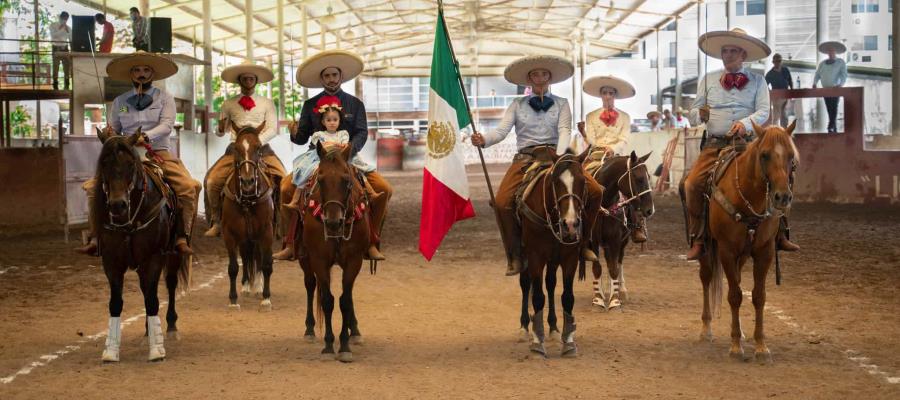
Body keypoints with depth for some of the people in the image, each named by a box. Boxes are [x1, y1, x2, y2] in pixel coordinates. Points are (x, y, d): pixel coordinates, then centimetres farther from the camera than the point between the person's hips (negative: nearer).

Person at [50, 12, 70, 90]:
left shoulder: (67, 28, 11)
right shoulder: (53, 26, 3)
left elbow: (71, 38, 8)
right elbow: (53, 35, -14)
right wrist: (60, 29, -15)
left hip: (65, 48, 3)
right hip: (56, 48, -3)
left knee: (67, 67, 0)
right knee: (56, 67, -5)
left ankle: (66, 86, 5)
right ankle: (55, 86, -3)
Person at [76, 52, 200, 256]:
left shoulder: (165, 98, 6)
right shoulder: (120, 101, 14)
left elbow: (166, 125, -7)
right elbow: (113, 130, 14)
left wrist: (146, 136, -25)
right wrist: (109, 133, -11)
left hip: (159, 153, -2)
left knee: (189, 187, -26)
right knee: (93, 186, -17)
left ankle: (181, 239, -20)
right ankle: (96, 239, -14)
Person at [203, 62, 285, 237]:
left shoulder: (267, 103, 9)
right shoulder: (229, 104, 13)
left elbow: (273, 129, 0)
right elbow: (221, 132, 16)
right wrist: (221, 129, -9)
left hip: (261, 148, -1)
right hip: (236, 148, 1)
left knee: (282, 180, -24)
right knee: (212, 180, -19)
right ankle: (216, 222, -5)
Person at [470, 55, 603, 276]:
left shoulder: (561, 104, 13)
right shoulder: (517, 105, 13)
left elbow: (565, 131, -2)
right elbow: (502, 130, 0)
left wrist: (559, 155, -23)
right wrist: (483, 140, -23)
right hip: (525, 158, 0)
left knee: (595, 191, -20)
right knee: (502, 202, -26)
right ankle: (515, 256, -11)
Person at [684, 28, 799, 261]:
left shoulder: (757, 81, 9)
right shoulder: (708, 80, 14)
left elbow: (763, 111, -3)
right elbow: (694, 111, 13)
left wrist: (746, 123, -24)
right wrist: (700, 114, -12)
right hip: (715, 145, 1)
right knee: (692, 184, -21)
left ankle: (778, 234, -3)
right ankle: (697, 239, -8)